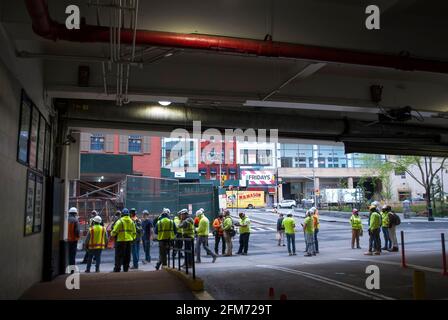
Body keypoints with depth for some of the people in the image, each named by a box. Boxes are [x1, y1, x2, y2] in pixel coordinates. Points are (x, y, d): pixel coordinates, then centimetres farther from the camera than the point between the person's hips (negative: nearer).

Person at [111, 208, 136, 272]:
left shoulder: (120, 221, -8)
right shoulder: (131, 221, 9)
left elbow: (114, 231, -10)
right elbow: (134, 232, 14)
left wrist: (112, 235, 10)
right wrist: (132, 238, 26)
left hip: (121, 240, -5)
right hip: (129, 240, 5)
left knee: (119, 255, 1)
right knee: (127, 256, 12)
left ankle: (117, 269, 0)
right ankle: (126, 268, 16)